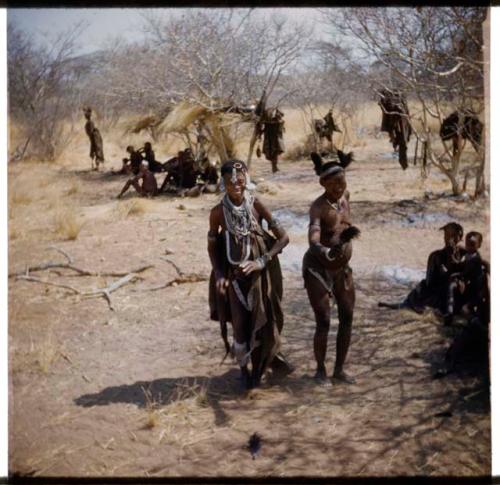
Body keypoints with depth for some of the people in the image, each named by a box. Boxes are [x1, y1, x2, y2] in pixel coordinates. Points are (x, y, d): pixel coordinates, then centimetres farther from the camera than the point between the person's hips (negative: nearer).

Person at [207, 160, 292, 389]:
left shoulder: (256, 206, -11)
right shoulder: (218, 212, -10)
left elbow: (283, 237, -9)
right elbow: (212, 246, 1)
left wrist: (262, 261, -18)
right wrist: (218, 274, -10)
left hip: (260, 273, 0)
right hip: (235, 275, 0)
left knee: (265, 319, 12)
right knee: (240, 323, 3)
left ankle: (270, 357, 40)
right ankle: (244, 369, 25)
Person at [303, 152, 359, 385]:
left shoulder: (344, 196, -2)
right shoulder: (318, 207, -24)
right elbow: (313, 241, -41)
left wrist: (348, 233, 3)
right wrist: (328, 252, -58)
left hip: (342, 267, 7)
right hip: (317, 268, -7)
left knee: (347, 318, 6)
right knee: (323, 322, -8)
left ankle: (339, 369, 20)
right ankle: (320, 370, 13)